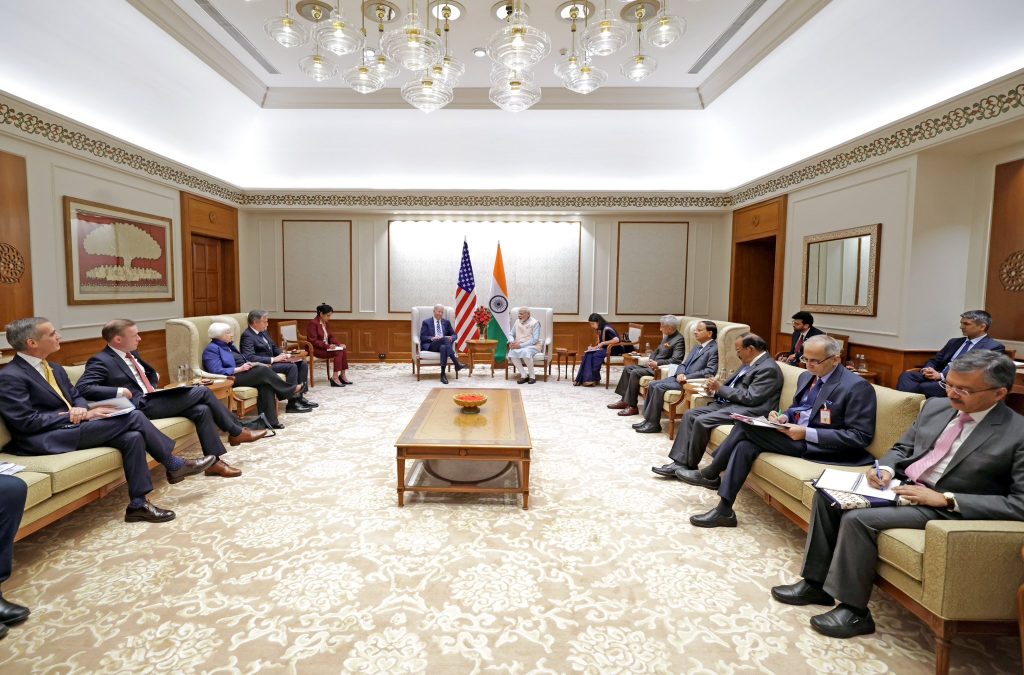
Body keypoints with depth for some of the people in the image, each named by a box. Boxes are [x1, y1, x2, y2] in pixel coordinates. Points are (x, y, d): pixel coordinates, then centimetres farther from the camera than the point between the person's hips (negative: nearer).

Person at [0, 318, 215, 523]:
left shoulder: (54, 368, 17)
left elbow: (77, 396, 20)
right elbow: (26, 422, -16)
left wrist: (81, 409, -6)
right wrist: (82, 416, -17)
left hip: (71, 427, 8)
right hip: (48, 439, -8)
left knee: (132, 437, -20)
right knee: (133, 416, -20)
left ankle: (138, 504, -13)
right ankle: (175, 466, -5)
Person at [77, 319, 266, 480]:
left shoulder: (132, 354, 17)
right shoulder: (101, 361, -8)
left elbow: (152, 373, 33)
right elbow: (82, 388, -19)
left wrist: (154, 387, 12)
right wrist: (119, 391, -24)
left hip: (152, 399, 8)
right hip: (139, 407, -8)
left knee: (202, 409, -13)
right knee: (202, 391, -16)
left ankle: (214, 461, -8)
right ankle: (236, 432, -1)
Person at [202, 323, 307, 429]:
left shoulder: (228, 345, 22)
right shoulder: (211, 349, -5)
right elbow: (217, 371, -17)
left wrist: (249, 364, 4)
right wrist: (239, 369, -20)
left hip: (242, 372, 8)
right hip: (232, 378, -8)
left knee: (265, 383, -23)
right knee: (263, 370, -26)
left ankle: (270, 419, -27)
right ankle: (290, 390, -11)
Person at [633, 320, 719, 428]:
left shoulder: (715, 349, -9)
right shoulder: (697, 346, 20)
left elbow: (710, 371, -20)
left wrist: (686, 377, -20)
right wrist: (680, 373, -4)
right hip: (681, 378, 9)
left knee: (659, 387, -21)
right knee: (652, 384, -3)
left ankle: (654, 423, -12)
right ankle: (648, 418, 1)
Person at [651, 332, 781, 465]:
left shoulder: (768, 368, -13)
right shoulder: (749, 363, 17)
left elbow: (751, 398, -20)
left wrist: (720, 388, -13)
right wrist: (715, 388, 2)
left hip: (745, 410, -10)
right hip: (727, 403, 10)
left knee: (701, 421, -24)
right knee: (690, 414, -3)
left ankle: (689, 466, -6)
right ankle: (680, 462, -7)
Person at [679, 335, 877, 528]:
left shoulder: (857, 387, -13)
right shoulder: (806, 376, 12)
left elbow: (861, 436, -16)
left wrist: (807, 433, -24)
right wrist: (784, 417, -3)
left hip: (817, 446, -8)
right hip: (793, 432, 8)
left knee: (746, 426, -21)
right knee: (746, 444, -19)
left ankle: (710, 474, -7)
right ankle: (724, 511, -12)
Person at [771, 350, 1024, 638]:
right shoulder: (935, 406, 7)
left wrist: (945, 499, -22)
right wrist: (885, 469, -7)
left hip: (947, 508, -7)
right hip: (901, 486, 8)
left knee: (858, 519, -26)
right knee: (827, 495, -8)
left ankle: (853, 610, -8)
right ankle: (815, 582, 2)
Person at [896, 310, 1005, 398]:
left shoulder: (994, 347, 3)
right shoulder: (955, 342, 26)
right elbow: (935, 361, 23)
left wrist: (942, 375, -18)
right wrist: (929, 369, -3)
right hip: (938, 377, 6)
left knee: (923, 387, -35)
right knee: (906, 375, -24)